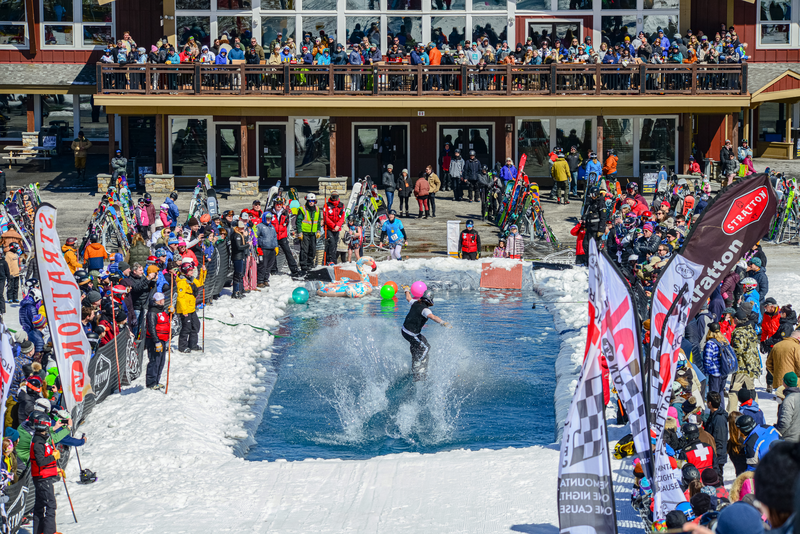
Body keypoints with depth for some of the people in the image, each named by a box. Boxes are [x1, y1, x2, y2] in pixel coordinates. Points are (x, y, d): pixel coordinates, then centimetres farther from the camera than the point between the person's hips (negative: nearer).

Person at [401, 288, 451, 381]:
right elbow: (432, 316, -42)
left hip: (404, 330, 9)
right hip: (411, 334, -9)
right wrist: (442, 322, -57)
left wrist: (406, 290, 49)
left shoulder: (416, 303, 4)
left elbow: (408, 299, 27)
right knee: (425, 348, 0)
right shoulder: (425, 309, -21)